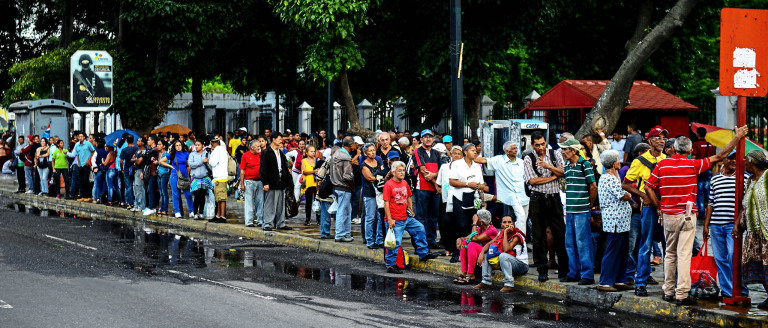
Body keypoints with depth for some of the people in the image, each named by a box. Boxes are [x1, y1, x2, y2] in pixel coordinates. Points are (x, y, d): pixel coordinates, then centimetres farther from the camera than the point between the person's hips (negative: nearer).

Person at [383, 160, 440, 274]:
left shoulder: (404, 183, 12)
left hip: (406, 218, 8)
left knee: (420, 228, 8)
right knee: (395, 242, -7)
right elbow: (386, 203, -13)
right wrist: (390, 219, -16)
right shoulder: (389, 185, -10)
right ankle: (390, 265, 3)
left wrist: (410, 210, 15)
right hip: (395, 220, -8)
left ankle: (423, 253, 20)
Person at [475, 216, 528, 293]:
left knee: (503, 256, -35)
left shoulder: (517, 236, -18)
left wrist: (506, 233, -24)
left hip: (522, 265, -8)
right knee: (486, 254, 7)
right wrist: (482, 253, -13)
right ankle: (487, 282, 7)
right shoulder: (501, 234, 4)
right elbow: (489, 244, 6)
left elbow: (506, 249, -30)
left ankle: (509, 285, -31)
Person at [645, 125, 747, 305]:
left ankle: (668, 291, 18)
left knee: (670, 254, 14)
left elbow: (649, 187, 4)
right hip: (687, 215, -4)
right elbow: (720, 156, -4)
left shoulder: (662, 164, 3)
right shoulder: (693, 165, -7)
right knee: (684, 255, -5)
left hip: (668, 215, 4)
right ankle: (682, 294, -8)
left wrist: (660, 207, 12)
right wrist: (738, 137, 2)